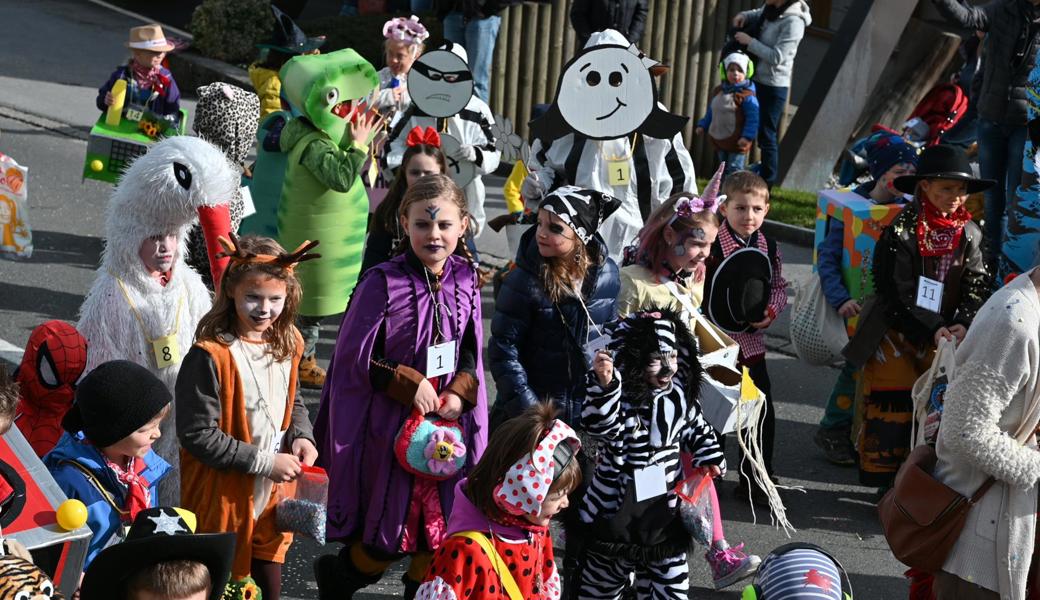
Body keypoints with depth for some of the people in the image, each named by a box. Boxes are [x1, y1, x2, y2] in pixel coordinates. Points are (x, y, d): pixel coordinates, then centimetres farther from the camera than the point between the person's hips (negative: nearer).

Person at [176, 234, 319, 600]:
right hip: (223, 495, -6)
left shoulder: (287, 344, -1)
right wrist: (264, 462, -21)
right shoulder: (211, 356, -23)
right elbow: (198, 435, -21)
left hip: (273, 489, 6)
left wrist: (301, 436, -6)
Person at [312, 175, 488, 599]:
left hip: (448, 424, 5)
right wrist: (410, 385, -16)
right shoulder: (383, 284, -16)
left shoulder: (465, 280, 0)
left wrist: (461, 393, -7)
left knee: (440, 531, 13)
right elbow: (354, 360, -11)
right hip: (391, 427, -4)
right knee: (388, 539, 7)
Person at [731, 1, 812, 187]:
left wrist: (750, 41, -19)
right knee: (759, 131, 17)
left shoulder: (793, 21, -22)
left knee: (766, 135, -3)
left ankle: (766, 185, 5)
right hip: (758, 80, 8)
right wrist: (744, 16, 5)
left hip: (774, 86, -8)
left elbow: (777, 57, -25)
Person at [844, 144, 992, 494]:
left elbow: (977, 286, 2)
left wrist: (963, 324, -16)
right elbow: (895, 294, -16)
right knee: (893, 409, 0)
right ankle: (885, 479, 13)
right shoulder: (901, 232, -13)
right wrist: (931, 331, -22)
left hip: (942, 336, 5)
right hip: (897, 333, -4)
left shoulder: (970, 235, 2)